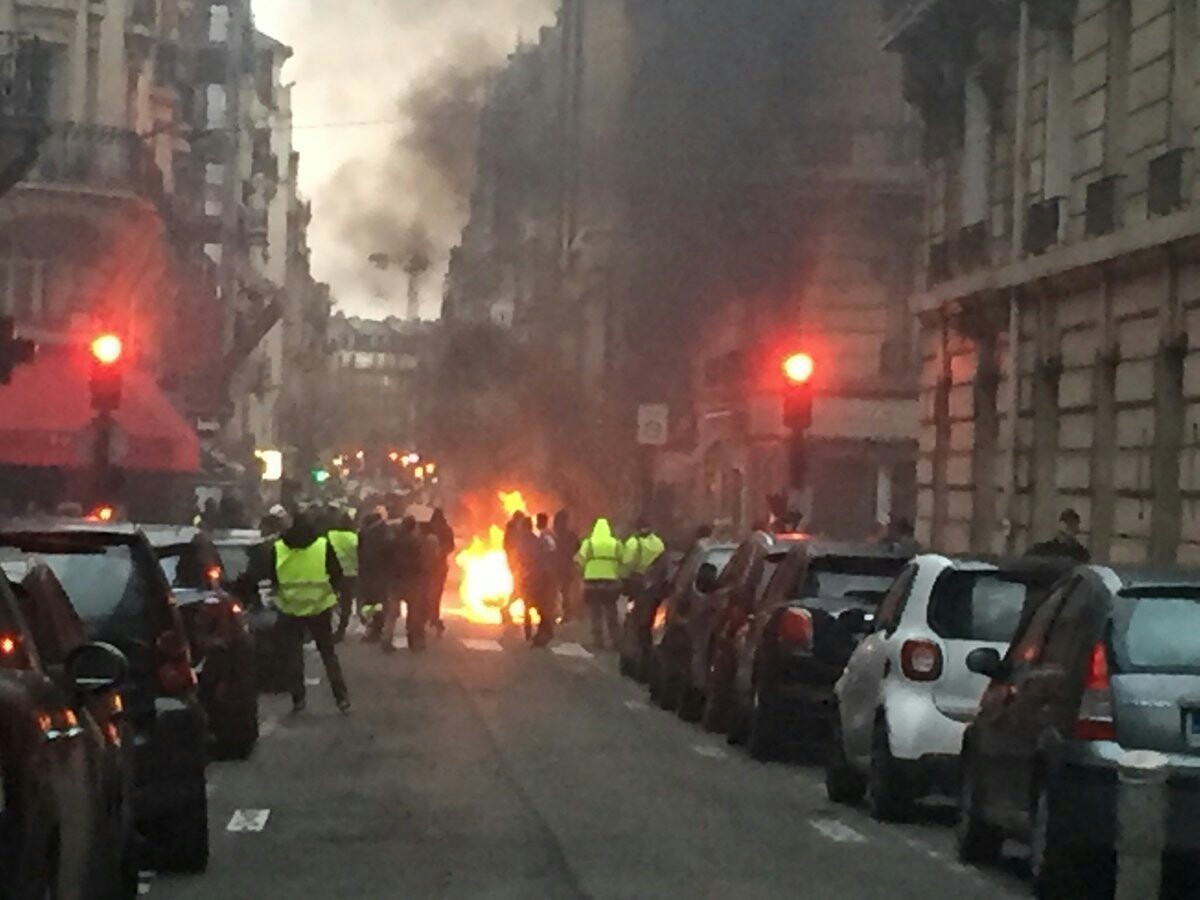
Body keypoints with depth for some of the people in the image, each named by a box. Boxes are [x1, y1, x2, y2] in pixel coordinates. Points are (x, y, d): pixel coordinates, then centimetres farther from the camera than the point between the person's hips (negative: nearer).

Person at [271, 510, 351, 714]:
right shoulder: (324, 546, -10)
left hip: (290, 608, 0)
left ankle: (298, 699, 7)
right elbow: (337, 574, -5)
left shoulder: (277, 549, -7)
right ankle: (342, 698, 8)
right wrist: (330, 591, 13)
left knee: (293, 656, 10)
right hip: (320, 607, 0)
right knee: (328, 654, 11)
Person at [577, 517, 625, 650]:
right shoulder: (615, 544, 2)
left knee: (596, 614, 4)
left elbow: (581, 561, -7)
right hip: (610, 582, 2)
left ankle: (598, 641, 1)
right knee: (611, 613, 13)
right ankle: (616, 640, 13)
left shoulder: (588, 543, -3)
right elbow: (622, 562, -2)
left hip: (592, 582, -2)